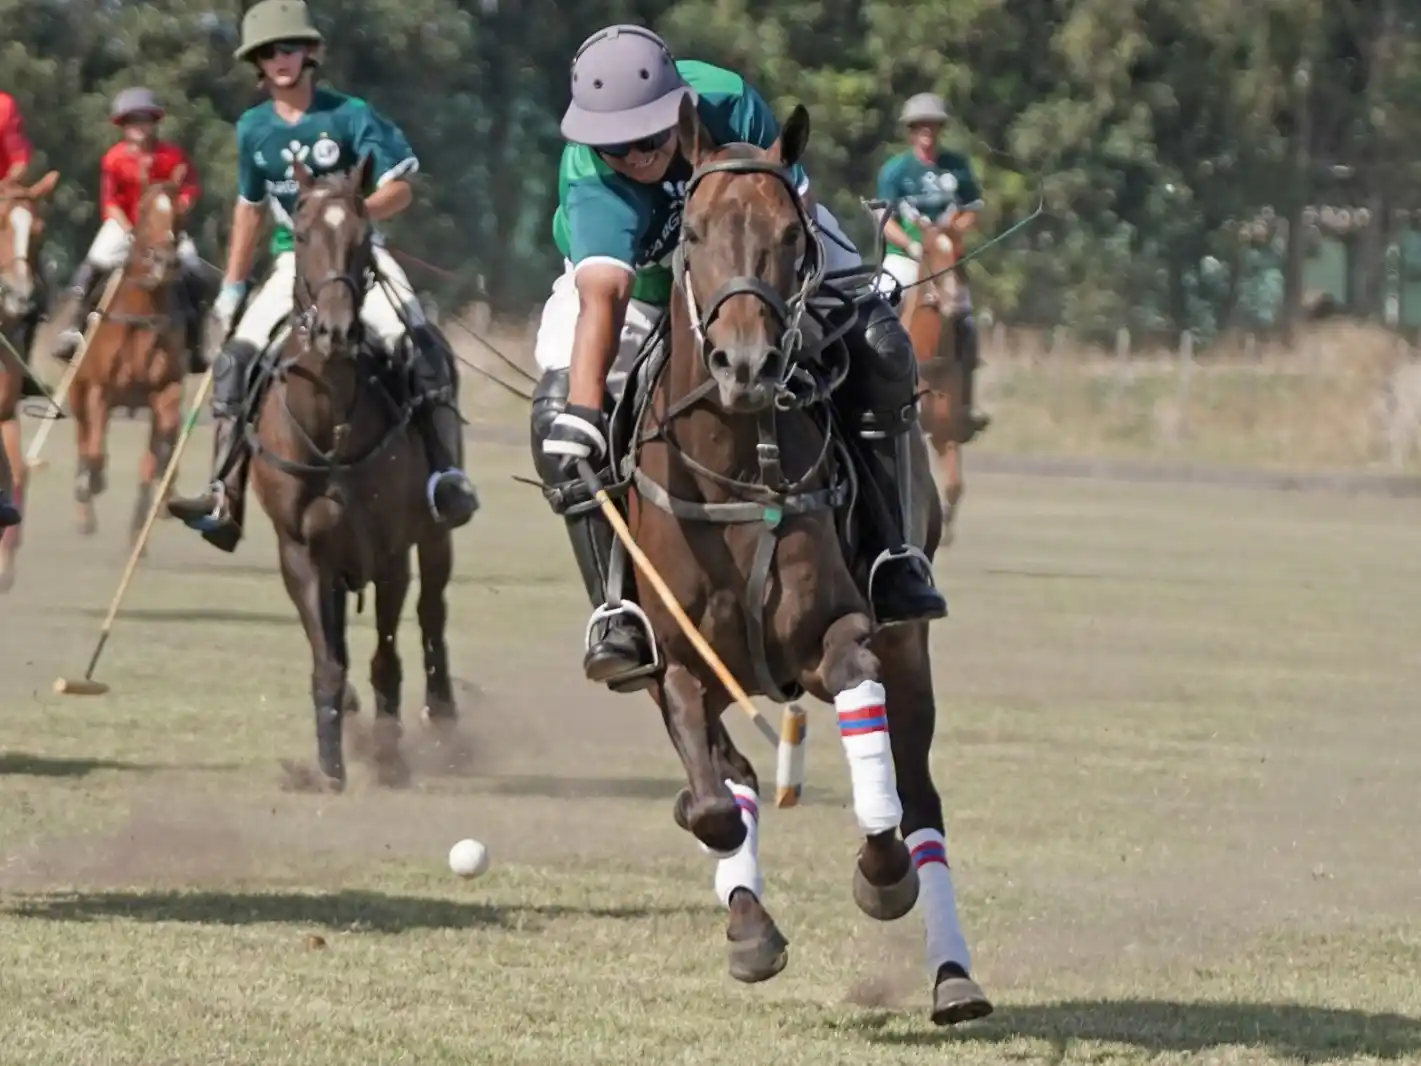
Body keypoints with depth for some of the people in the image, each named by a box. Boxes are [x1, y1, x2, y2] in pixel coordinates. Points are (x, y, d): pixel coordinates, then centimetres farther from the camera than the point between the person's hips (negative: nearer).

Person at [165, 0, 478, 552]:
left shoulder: (350, 116, -6)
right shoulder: (254, 129, 8)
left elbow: (400, 189, -7)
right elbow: (249, 207, 22)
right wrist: (233, 286, 20)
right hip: (294, 260, 4)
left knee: (419, 343, -27)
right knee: (237, 356, -14)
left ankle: (446, 473, -30)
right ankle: (225, 496, -15)